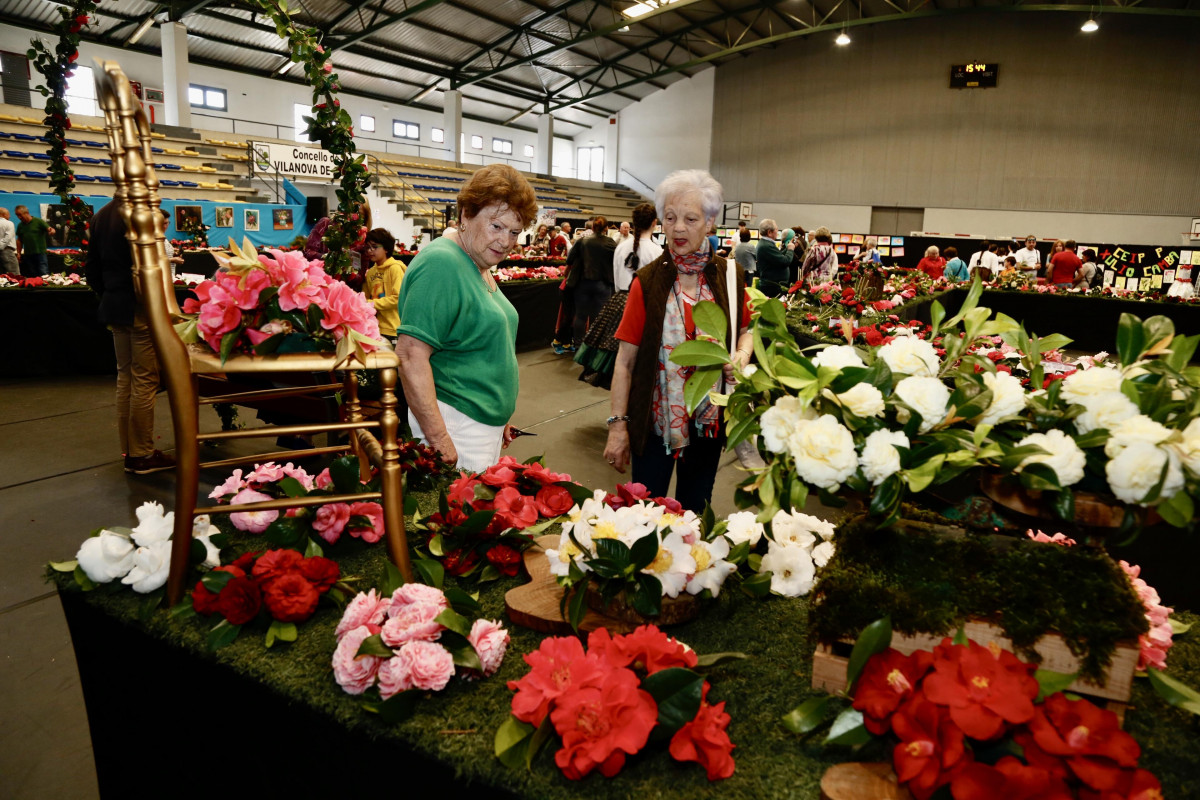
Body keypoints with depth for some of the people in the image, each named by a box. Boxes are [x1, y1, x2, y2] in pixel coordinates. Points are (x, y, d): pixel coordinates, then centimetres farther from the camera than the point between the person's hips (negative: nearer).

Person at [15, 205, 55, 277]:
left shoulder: (38, 221, -3)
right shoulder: (20, 226, 12)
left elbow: (50, 229, -11)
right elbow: (19, 240, 18)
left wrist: (52, 231, -36)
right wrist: (18, 253, 12)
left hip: (40, 253, -5)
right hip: (27, 254, 5)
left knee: (44, 274, -10)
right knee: (32, 276, 7)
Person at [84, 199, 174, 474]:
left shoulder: (100, 217, 11)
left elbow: (92, 266, 13)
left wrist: (107, 296, 19)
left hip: (114, 307, 8)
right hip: (141, 309, -8)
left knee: (125, 377, 14)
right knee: (144, 380, -2)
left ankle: (128, 451, 21)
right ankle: (142, 455, 5)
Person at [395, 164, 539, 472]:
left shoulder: (481, 268, 13)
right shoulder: (441, 263, -17)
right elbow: (410, 356, -24)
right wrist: (440, 440, -26)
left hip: (487, 423, 10)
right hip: (455, 427, -10)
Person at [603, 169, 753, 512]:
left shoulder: (729, 275, -1)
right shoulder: (648, 281, -9)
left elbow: (745, 330, 14)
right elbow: (626, 360, -8)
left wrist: (743, 355, -9)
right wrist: (617, 424, -11)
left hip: (708, 420, 3)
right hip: (654, 420, -2)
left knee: (695, 508, 17)